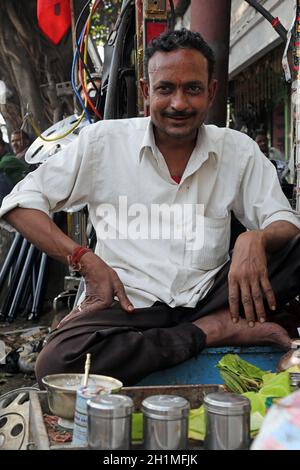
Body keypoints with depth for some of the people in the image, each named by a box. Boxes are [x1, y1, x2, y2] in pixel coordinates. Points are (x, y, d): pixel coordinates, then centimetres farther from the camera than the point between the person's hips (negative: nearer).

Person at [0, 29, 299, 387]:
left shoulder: (239, 150, 6)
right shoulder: (103, 141, 0)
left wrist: (256, 239, -22)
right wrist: (86, 260, -14)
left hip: (208, 297, 1)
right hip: (129, 302, 0)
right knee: (57, 364, -33)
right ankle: (212, 332, -20)